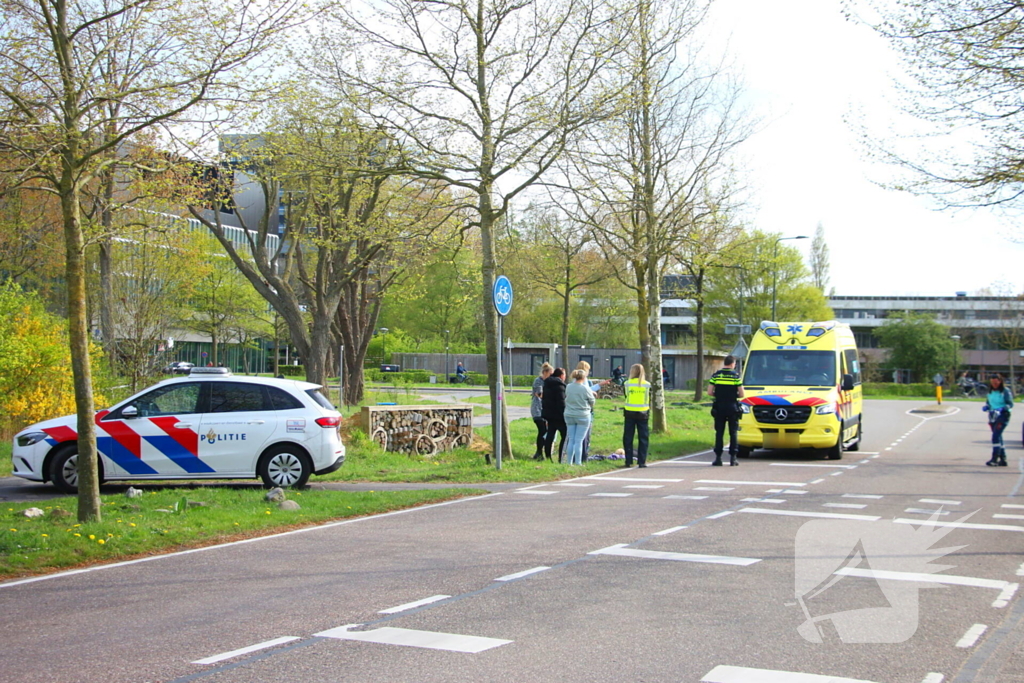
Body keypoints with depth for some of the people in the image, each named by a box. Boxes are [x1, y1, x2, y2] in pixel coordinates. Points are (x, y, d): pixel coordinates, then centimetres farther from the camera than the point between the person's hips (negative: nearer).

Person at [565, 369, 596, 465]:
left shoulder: (568, 387, 0)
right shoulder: (585, 388, -13)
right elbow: (592, 401, -2)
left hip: (569, 415, 4)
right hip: (582, 416, -4)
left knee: (571, 440, 11)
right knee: (579, 441, -2)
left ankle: (569, 462, 12)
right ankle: (578, 463, -1)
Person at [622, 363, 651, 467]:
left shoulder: (627, 383, -5)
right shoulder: (647, 384, -1)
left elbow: (626, 396, 4)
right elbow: (649, 400, 5)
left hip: (630, 413, -1)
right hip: (643, 413, 1)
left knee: (628, 438, 7)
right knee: (643, 438, 7)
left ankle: (629, 461, 5)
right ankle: (642, 461, 4)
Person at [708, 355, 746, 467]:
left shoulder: (716, 375, 2)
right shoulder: (736, 376, -3)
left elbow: (709, 392, -2)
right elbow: (742, 394, -5)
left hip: (719, 407, 1)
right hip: (732, 407, -1)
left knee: (719, 433, 6)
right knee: (733, 433, 6)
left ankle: (718, 458, 2)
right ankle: (733, 458, 3)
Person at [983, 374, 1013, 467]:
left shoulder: (1005, 391, -9)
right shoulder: (990, 391, 9)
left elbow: (1010, 404, -10)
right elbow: (988, 402, 20)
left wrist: (1002, 408, -27)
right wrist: (986, 407, -2)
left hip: (1003, 415, -7)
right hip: (993, 415, 7)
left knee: (996, 436, -17)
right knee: (998, 438, 10)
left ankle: (994, 459, -17)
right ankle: (1003, 459, 18)